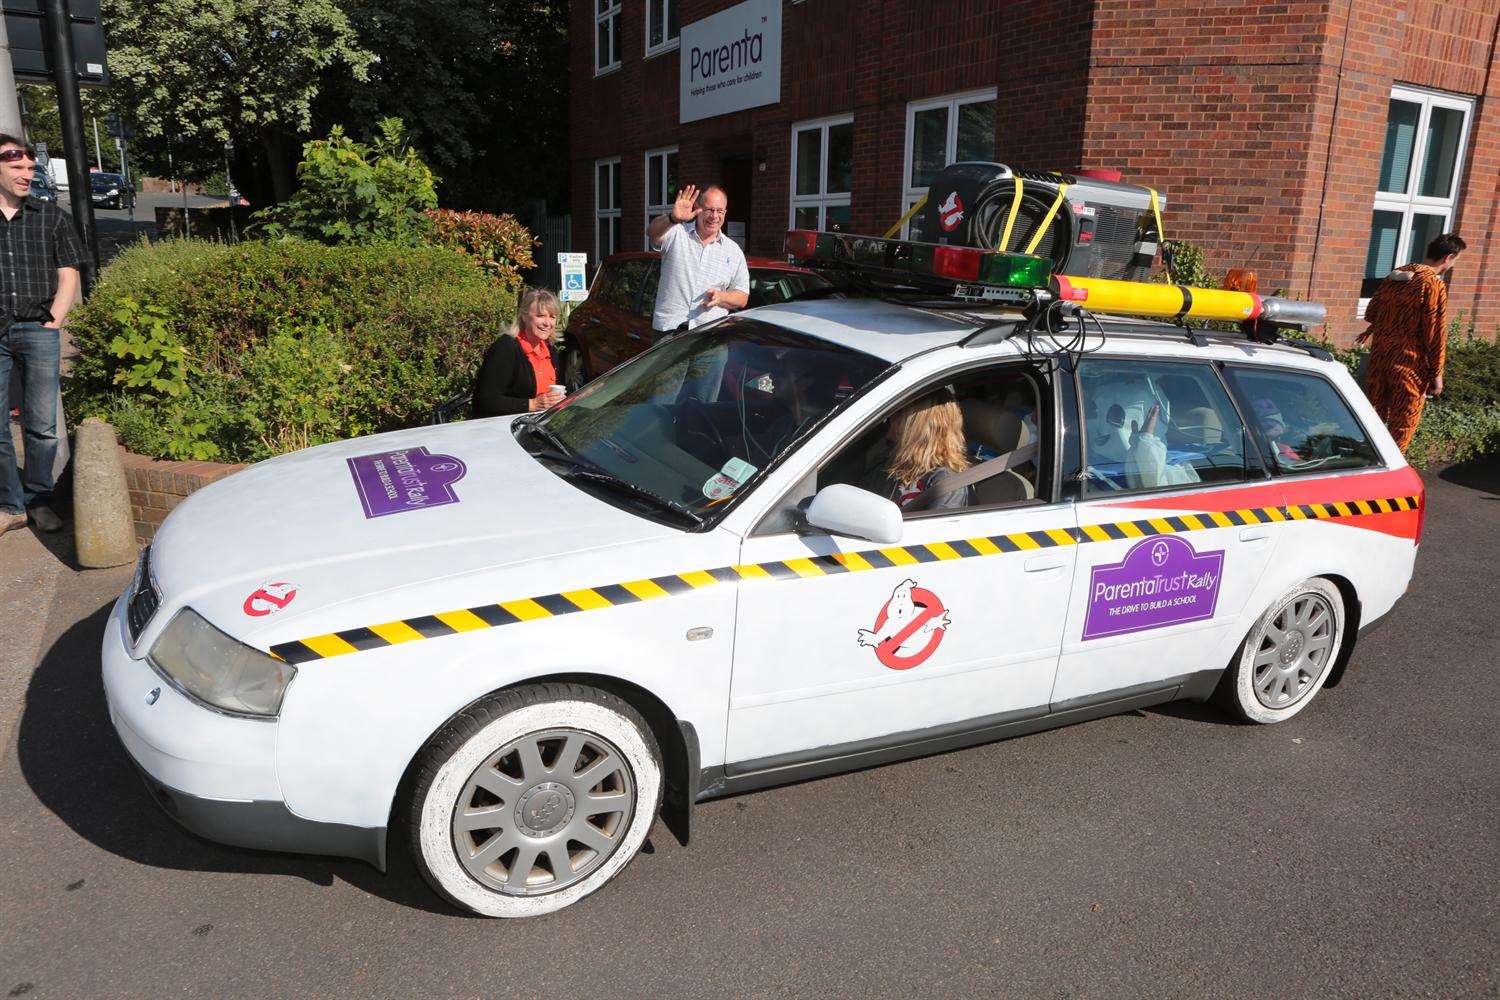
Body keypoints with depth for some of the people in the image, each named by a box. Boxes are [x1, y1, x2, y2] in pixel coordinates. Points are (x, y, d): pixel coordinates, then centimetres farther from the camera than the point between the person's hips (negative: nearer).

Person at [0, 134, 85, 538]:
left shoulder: (50, 216, 9)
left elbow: (68, 276, 8)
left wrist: (52, 322, -2)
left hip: (38, 330, 0)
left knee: (41, 425, 2)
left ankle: (38, 499, 15)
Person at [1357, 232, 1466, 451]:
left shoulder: (1395, 275, 5)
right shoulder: (1434, 285, -15)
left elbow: (1371, 311, 17)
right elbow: (1436, 334, -15)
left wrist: (1371, 331, 39)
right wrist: (1437, 374, -9)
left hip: (1379, 355, 7)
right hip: (1408, 363, -7)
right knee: (1402, 423, 4)